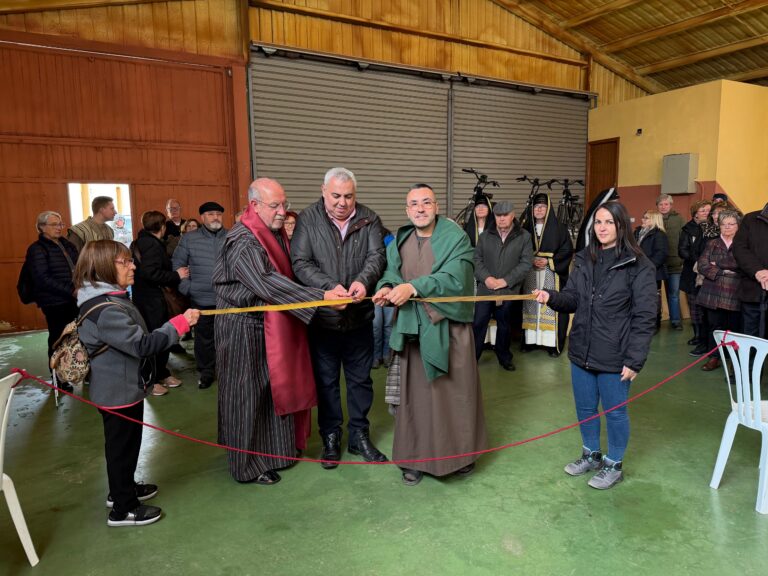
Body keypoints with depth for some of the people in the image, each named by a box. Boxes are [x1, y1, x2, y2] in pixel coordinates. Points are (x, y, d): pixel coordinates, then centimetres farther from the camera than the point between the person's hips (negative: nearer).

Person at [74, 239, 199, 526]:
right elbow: (142, 344, -30)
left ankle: (122, 489, 44)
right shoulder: (106, 310, -28)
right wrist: (180, 323, -28)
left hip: (123, 388, 10)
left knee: (124, 444, 25)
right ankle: (123, 509, 21)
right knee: (123, 446, 5)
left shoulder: (108, 299, 6)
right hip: (119, 392, -10)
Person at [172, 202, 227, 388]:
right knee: (204, 338, 10)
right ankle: (206, 372, 26)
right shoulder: (189, 239, 3)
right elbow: (177, 265, 7)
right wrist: (186, 287, -2)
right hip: (201, 300, 0)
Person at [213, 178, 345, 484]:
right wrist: (321, 297, -35)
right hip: (246, 329, -8)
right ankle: (249, 463, 21)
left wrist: (328, 288, 0)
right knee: (249, 394, 5)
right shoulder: (242, 242, -22)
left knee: (277, 387, 16)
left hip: (275, 325, 8)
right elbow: (268, 283, -33)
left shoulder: (277, 233, 6)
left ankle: (277, 448, 34)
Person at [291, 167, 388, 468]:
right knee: (326, 380, 12)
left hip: (360, 316, 2)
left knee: (360, 378, 14)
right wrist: (330, 287, -26)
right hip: (322, 317, -2)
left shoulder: (368, 219, 2)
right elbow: (300, 263, -11)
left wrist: (363, 281, -27)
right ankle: (330, 437, 30)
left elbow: (377, 255, -6)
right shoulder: (307, 220, -4)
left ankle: (359, 435, 32)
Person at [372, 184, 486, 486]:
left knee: (455, 391, 8)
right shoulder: (400, 239, 10)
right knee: (416, 393, 10)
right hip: (412, 328, 4)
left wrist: (413, 287, -28)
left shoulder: (456, 237, -6)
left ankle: (462, 452, 28)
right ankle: (417, 456, 24)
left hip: (448, 327, -3)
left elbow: (454, 277, -19)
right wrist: (387, 288, -20)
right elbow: (391, 271, 3)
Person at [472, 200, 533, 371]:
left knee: (504, 325, 13)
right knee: (478, 323, 1)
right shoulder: (485, 236, 7)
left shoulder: (524, 237, 0)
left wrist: (506, 281, -13)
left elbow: (526, 263, -5)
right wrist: (486, 277, -13)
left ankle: (504, 356, 30)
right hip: (485, 288, 1)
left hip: (509, 290, -1)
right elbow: (477, 259, 3)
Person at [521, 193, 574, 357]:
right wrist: (531, 260, -10)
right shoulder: (527, 228, 9)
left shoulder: (559, 228, 0)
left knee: (551, 306, -5)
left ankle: (553, 343, 1)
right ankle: (530, 339, 12)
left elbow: (567, 250, -3)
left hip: (552, 274, -3)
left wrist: (548, 261, -13)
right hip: (530, 274, 3)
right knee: (531, 305, 4)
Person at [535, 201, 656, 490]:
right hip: (581, 351, 5)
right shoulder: (584, 259, 5)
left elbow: (644, 317, -12)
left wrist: (634, 360, -16)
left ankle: (614, 464, 33)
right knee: (585, 407, 19)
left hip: (614, 356, -5)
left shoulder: (638, 266, -11)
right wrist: (551, 297, -15)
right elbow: (573, 299, 7)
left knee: (615, 411, 12)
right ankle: (591, 454, 41)